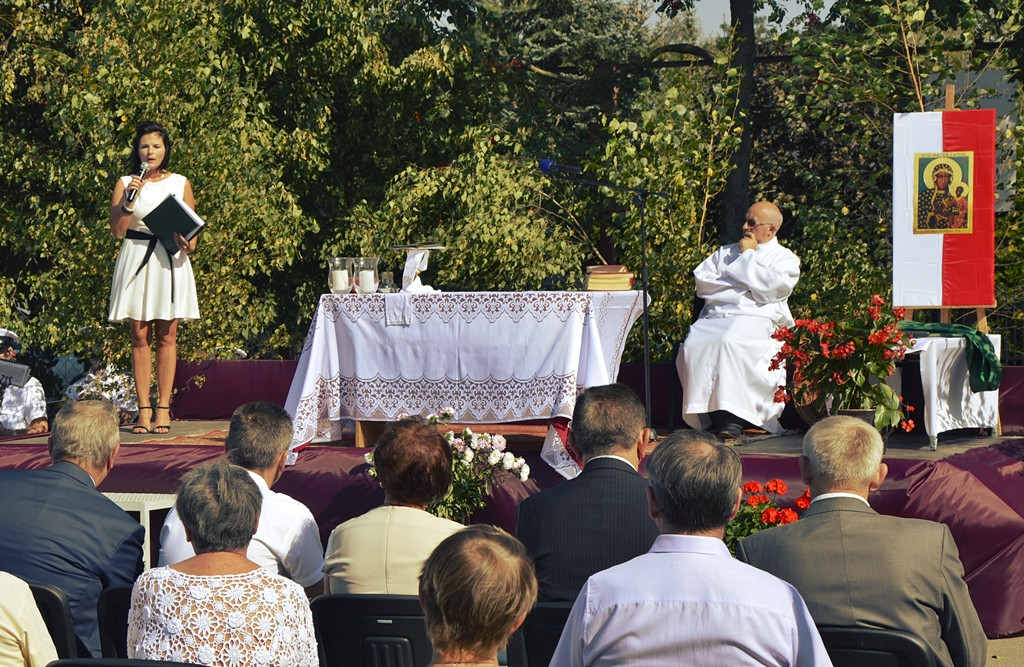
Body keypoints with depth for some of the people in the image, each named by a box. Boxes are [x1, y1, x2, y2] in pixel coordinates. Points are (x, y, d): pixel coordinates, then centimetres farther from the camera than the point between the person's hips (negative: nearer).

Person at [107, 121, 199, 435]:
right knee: (139, 337, -1)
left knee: (166, 336, -1)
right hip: (136, 261, 0)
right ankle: (144, 409, 2)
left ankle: (163, 409, 2)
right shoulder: (125, 183, 6)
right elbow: (117, 229, -1)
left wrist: (188, 242, -10)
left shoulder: (180, 183, 9)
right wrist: (130, 199, -14)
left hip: (170, 262, 0)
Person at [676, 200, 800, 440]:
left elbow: (768, 289, -4)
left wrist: (747, 257, 7)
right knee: (694, 346, -30)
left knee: (731, 342, -38)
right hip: (715, 316, 4)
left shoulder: (786, 259, 16)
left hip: (757, 318, -4)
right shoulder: (726, 252, 30)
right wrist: (739, 286, 5)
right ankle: (706, 416, -30)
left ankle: (732, 418, -38)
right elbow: (703, 281, 15)